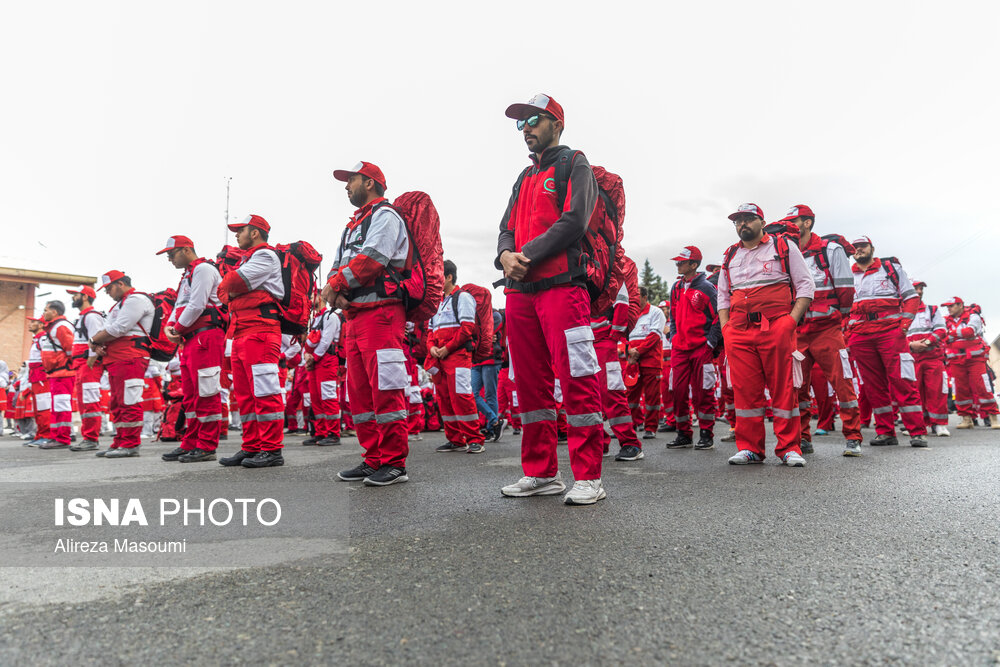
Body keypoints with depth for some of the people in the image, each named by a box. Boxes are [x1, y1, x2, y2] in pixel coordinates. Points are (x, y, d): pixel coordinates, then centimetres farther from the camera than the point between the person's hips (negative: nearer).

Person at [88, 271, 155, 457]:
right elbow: (107, 329, 23)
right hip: (114, 359, 11)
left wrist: (94, 340, -2)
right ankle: (120, 443, 17)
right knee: (117, 403, 12)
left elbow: (118, 328, -15)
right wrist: (98, 345, 2)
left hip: (130, 359, -11)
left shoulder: (137, 299, -6)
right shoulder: (119, 304, 29)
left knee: (129, 401, -10)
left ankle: (130, 445, -9)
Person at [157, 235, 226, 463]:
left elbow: (197, 305, -15)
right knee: (190, 395, 12)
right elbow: (179, 306, 24)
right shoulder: (187, 275, 27)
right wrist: (170, 326, 5)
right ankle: (190, 444, 18)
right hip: (189, 341, 11)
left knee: (206, 393, -9)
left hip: (205, 337, -11)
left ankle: (206, 447, -6)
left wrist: (179, 328, -5)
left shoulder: (203, 269, -5)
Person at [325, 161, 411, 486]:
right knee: (359, 391, 9)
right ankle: (374, 459, 16)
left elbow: (372, 259, -15)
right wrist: (336, 292, -1)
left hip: (381, 311, -10)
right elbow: (338, 265, 21)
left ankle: (394, 463, -6)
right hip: (355, 315, 10)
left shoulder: (385, 215, 0)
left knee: (385, 388, -11)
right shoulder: (353, 224, 28)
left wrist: (336, 284, -6)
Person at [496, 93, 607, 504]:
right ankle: (541, 472, 16)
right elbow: (507, 228, 19)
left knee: (577, 379, -9)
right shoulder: (524, 179, 27)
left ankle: (588, 477, -2)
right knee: (530, 383, 7)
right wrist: (506, 254, -4)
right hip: (520, 291, 7)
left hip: (561, 285, -7)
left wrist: (527, 255, -12)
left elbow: (573, 222, -9)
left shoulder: (575, 166, 7)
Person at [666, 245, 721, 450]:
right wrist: (673, 338, 12)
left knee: (702, 392, -1)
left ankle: (706, 434, 10)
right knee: (678, 391, 4)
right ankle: (683, 433, 15)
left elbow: (718, 318, -5)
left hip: (701, 348, -5)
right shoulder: (676, 288, 14)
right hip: (679, 349, 6)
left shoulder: (706, 287, -4)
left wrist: (710, 343, -10)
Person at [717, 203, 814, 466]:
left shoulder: (784, 246, 11)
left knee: (783, 387, -3)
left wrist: (792, 320, -7)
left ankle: (789, 448, 6)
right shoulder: (730, 257, 21)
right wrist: (725, 327, 8)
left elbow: (805, 285, 6)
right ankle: (749, 448, 8)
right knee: (745, 389, 1)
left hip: (776, 327, -3)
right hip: (738, 331, 3)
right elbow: (722, 296, 24)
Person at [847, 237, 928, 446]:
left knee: (902, 380, -9)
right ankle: (885, 432, 10)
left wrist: (905, 322, -5)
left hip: (890, 331, -2)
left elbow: (911, 296, 10)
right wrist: (846, 331, 5)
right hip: (860, 335, 3)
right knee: (873, 384, 3)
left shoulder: (891, 267, 13)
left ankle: (918, 432, -4)